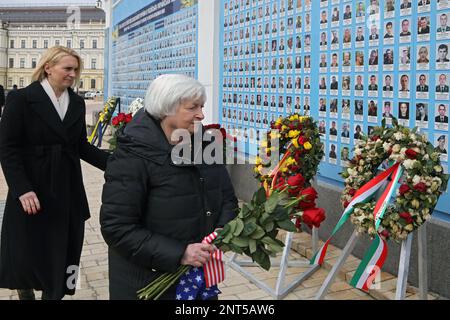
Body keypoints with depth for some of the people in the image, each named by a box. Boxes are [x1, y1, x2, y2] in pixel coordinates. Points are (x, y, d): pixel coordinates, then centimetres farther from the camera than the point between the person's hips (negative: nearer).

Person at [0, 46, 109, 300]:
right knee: (27, 250, 8)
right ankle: (26, 292, 35)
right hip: (33, 193, -4)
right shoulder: (21, 99, -7)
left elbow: (81, 146, 9)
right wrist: (22, 189, -20)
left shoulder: (77, 102, 8)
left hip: (68, 191, 4)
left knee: (62, 252, 9)